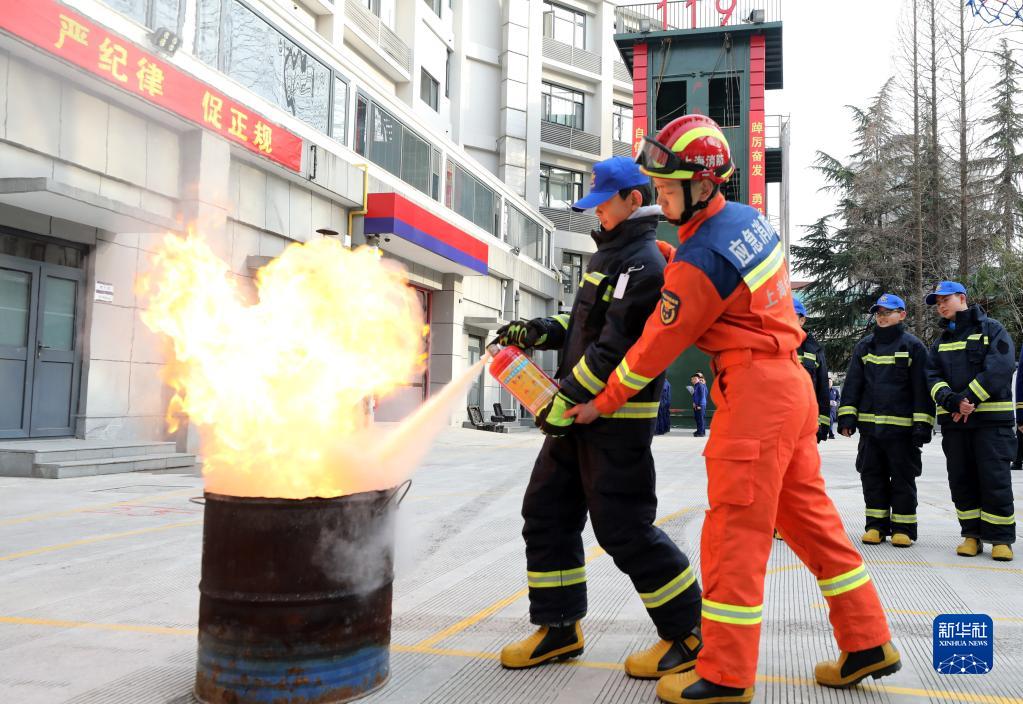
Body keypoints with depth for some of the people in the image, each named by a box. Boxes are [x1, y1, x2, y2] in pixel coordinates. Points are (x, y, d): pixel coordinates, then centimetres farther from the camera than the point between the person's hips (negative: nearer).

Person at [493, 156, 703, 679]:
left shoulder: (644, 263, -14)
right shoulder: (612, 253, 18)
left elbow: (616, 345, -22)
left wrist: (567, 399, -21)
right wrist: (541, 332, 11)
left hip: (618, 418, -10)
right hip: (578, 413, 10)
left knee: (623, 528, -6)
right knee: (546, 512, 11)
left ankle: (687, 633, 11)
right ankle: (559, 627, 23)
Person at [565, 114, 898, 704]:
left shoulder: (699, 260, -18)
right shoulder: (750, 218, 8)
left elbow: (656, 348, -11)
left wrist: (600, 405, 1)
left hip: (755, 390, -10)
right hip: (792, 385, 10)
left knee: (735, 530, -4)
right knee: (809, 516, 16)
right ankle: (868, 643, 25)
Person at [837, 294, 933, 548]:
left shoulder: (913, 346, 2)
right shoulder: (864, 346, 13)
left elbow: (922, 387, -2)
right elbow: (852, 383, 10)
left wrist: (922, 424, -9)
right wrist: (847, 415, 0)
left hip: (901, 426, -4)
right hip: (869, 424, 4)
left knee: (902, 477, 3)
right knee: (872, 476, 7)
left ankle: (903, 528, 12)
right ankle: (876, 525, 16)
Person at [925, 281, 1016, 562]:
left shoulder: (991, 329, 2)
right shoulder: (941, 341, 17)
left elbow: (1000, 368, -12)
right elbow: (933, 377, 4)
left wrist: (969, 399, -18)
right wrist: (951, 401, -15)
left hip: (991, 418, -5)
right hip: (953, 421, 5)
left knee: (995, 480, -5)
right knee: (962, 480, 6)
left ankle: (1000, 538, 3)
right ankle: (972, 534, 15)